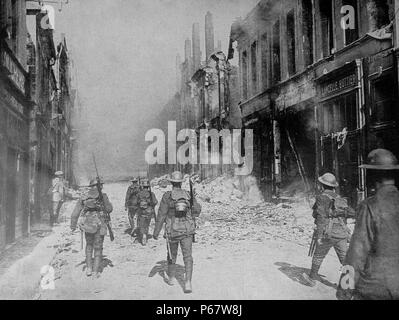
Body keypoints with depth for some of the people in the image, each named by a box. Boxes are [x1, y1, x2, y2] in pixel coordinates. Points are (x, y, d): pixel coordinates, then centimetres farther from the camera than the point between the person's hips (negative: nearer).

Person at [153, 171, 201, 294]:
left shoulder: (167, 196, -9)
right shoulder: (188, 195, 0)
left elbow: (161, 215, -10)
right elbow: (197, 210, 11)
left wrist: (156, 232, -4)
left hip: (172, 231, -1)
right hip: (187, 231, 1)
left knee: (172, 255, 20)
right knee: (188, 257, -1)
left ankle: (172, 278, 35)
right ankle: (188, 282, -17)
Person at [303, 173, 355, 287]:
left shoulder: (322, 197, -6)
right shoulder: (340, 199, 13)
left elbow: (321, 217, -14)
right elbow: (352, 213, 12)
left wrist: (319, 236, -16)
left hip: (327, 235, -5)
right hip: (341, 235, 5)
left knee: (318, 257, 14)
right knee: (345, 260, 4)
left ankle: (312, 279, 30)